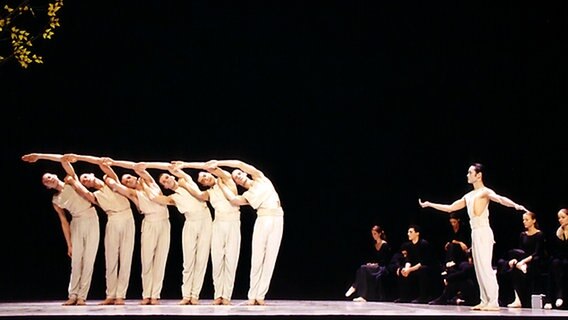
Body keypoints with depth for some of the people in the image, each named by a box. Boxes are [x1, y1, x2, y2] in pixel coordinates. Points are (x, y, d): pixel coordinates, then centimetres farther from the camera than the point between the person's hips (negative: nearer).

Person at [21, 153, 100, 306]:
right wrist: (69, 244, 4)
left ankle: (82, 296, -5)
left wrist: (39, 156, -4)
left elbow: (63, 159, -7)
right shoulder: (56, 200, 9)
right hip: (77, 223, 3)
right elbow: (64, 222, 8)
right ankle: (73, 295, 1)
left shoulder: (70, 181, 3)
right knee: (76, 261, 0)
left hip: (91, 219, -3)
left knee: (88, 260, -5)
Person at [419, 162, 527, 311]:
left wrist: (515, 205, -45)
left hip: (483, 232, -8)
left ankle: (494, 302, -13)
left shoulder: (485, 191, -5)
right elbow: (450, 208, 25)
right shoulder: (469, 196, 19)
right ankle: (485, 301, 8)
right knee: (479, 267, 6)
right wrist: (430, 204, 26)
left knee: (485, 266, -12)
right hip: (475, 233, 8)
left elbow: (500, 198, -25)